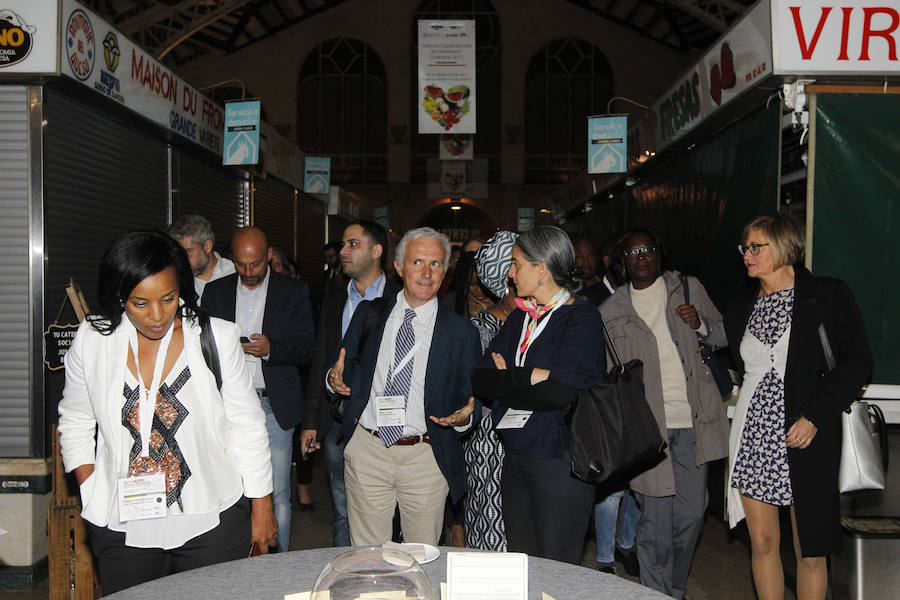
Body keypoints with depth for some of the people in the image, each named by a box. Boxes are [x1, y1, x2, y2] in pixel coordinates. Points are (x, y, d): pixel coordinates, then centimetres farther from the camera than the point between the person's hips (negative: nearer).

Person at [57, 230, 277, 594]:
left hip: (213, 523, -1)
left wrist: (261, 508, 2)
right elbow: (75, 425, 11)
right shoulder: (91, 342, -3)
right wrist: (93, 498, 2)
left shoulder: (217, 337, -7)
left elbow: (246, 428, -1)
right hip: (123, 529, 2)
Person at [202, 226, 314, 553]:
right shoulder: (215, 291, 10)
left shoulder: (294, 292, 3)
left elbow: (305, 348, 0)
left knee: (278, 497, 2)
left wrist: (271, 348, -19)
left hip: (274, 407, -2)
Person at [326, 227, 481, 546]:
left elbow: (471, 400, 4)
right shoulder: (368, 313, 5)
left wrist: (464, 416, -18)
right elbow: (347, 374, 12)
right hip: (366, 450, 1)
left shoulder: (461, 331, 0)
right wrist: (335, 379, -10)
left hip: (425, 459, -1)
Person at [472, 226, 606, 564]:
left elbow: (559, 391, -24)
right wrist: (528, 378, -13)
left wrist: (507, 378, -10)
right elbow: (481, 380, 2)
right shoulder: (521, 317, 11)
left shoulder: (582, 318, -10)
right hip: (515, 458, 7)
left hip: (560, 464, -7)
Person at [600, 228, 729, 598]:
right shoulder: (611, 311, 6)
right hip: (647, 425, -2)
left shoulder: (688, 288, 9)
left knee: (692, 511, 8)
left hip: (693, 420, 2)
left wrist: (701, 325, -6)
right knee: (655, 518, -2)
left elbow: (723, 336, 15)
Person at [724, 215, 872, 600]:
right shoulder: (741, 309, 12)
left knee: (810, 550, 4)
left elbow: (858, 361, -7)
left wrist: (815, 417, -13)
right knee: (762, 543, 8)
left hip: (808, 438, -4)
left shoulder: (828, 295, -2)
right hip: (753, 436, 4)